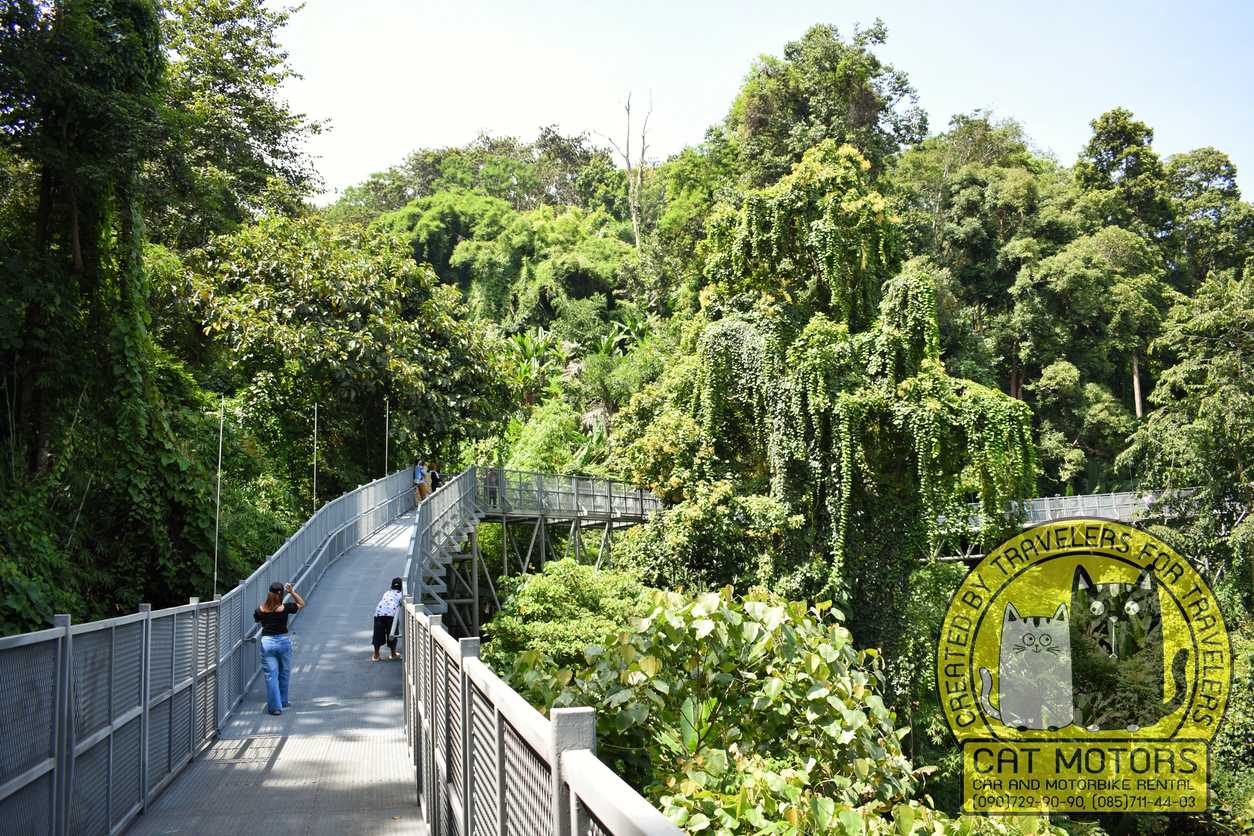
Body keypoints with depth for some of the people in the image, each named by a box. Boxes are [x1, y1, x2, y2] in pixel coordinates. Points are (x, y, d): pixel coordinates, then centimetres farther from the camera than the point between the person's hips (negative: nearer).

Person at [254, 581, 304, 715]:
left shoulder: (261, 609, -5)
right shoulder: (285, 608, -10)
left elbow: (256, 620, 17)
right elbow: (301, 603, 6)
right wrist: (292, 592, 1)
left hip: (267, 642, 1)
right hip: (283, 641, -1)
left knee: (271, 675, 3)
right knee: (284, 673, 17)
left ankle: (275, 706, 0)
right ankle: (282, 701, 30)